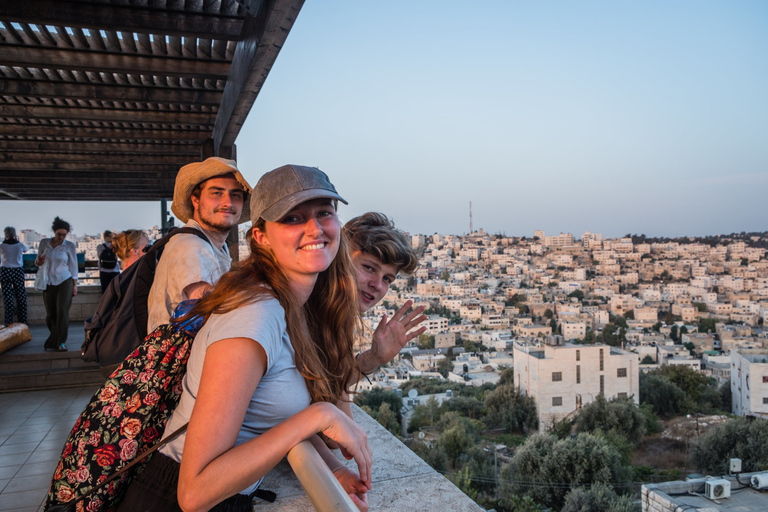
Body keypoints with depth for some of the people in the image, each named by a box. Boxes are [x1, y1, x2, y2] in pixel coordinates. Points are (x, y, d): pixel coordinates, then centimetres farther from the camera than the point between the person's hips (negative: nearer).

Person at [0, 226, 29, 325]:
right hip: (18, 271, 1)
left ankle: (9, 321, 2)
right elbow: (26, 249, 21)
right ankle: (23, 320, 8)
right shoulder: (20, 245, -1)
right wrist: (17, 241, 29)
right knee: (20, 295, 6)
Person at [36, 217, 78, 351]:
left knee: (62, 311, -10)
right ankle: (56, 340, 20)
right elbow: (37, 261, 13)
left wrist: (75, 285, 1)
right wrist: (38, 262, -12)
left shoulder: (69, 246, -1)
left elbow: (73, 266, 3)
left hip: (64, 282, -2)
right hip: (48, 283, 2)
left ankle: (61, 342, -5)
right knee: (50, 314, 4)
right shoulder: (44, 243, 4)